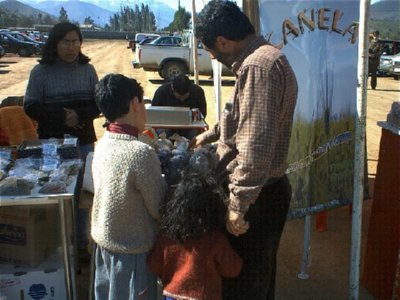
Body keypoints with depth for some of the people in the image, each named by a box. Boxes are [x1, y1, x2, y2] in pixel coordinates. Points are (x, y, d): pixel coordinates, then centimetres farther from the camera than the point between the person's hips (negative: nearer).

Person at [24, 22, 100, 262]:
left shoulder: (88, 70, 3)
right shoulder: (41, 71, -4)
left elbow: (99, 102, 3)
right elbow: (31, 107, -5)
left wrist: (80, 116, -16)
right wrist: (61, 116, -18)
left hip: (84, 141, 2)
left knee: (82, 192, 9)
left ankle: (82, 243, 23)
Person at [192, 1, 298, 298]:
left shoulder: (258, 66, -22)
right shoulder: (264, 58, 13)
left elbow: (256, 146, -29)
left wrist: (238, 204, -24)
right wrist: (210, 135, 39)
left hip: (256, 196, -10)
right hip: (268, 190, 10)